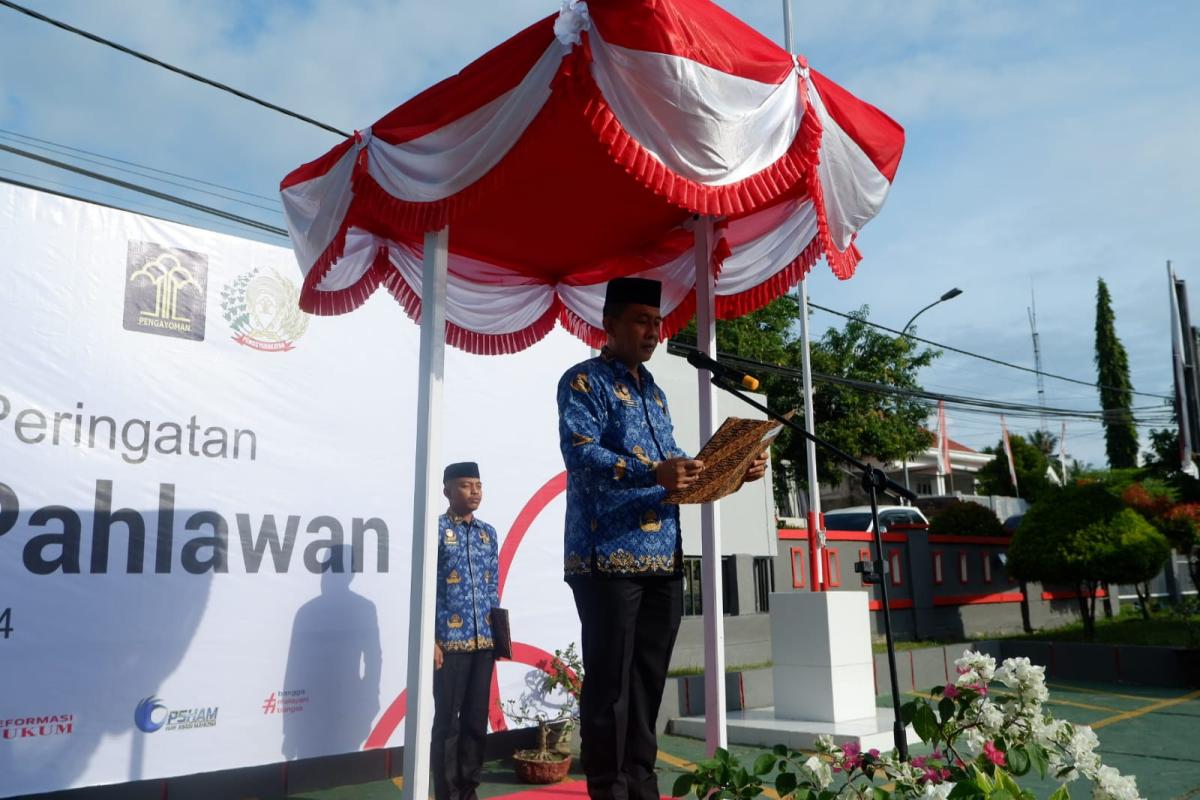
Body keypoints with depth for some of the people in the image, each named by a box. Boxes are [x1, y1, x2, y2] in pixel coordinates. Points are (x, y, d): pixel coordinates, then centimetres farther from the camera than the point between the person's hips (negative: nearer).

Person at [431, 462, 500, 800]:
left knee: (477, 719, 11)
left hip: (484, 640, 5)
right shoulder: (436, 530, -6)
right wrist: (430, 640, -13)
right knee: (447, 720, 2)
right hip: (449, 640, -5)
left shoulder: (488, 532, 11)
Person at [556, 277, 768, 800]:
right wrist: (652, 474, -30)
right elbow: (580, 452, -17)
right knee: (609, 683, -3)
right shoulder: (583, 381, -1)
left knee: (648, 682, 12)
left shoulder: (653, 392, 23)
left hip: (662, 559, 8)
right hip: (607, 557, -7)